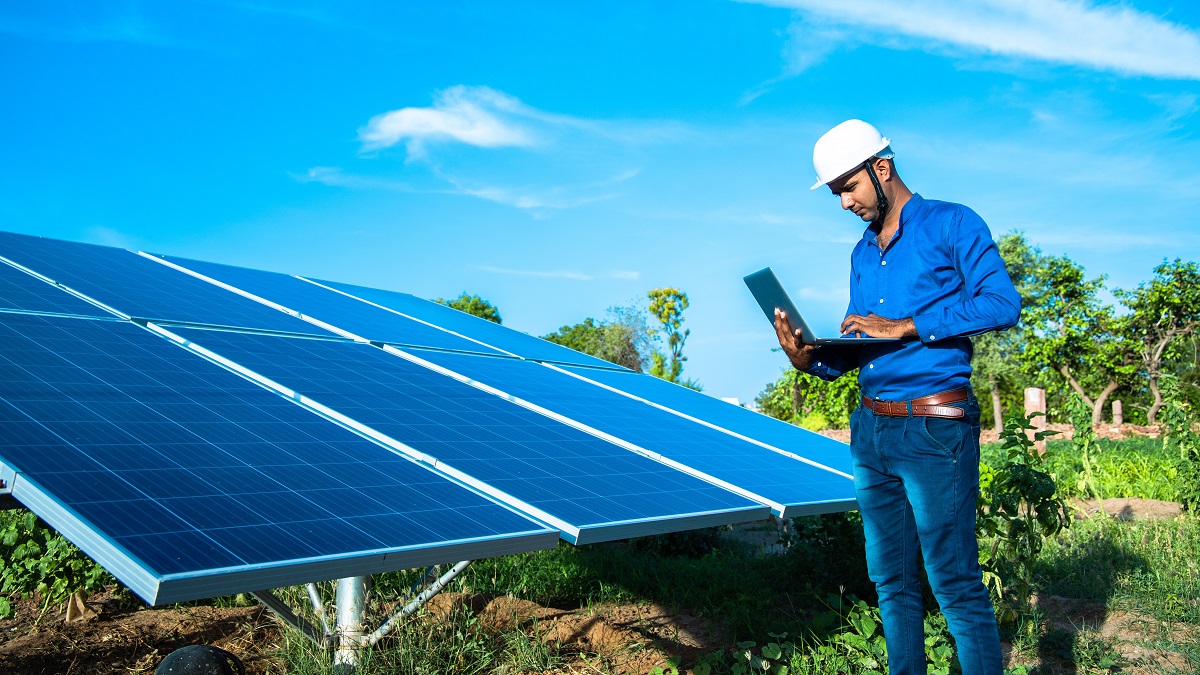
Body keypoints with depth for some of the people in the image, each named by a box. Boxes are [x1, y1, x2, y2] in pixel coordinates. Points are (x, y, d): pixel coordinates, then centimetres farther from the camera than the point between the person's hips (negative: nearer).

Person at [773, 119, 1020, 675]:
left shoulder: (951, 224, -3)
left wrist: (903, 327, -18)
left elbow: (1002, 304, -16)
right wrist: (810, 359, -2)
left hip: (935, 431, -7)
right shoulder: (862, 254, 18)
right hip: (870, 430, 7)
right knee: (890, 582, 13)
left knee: (956, 584, -4)